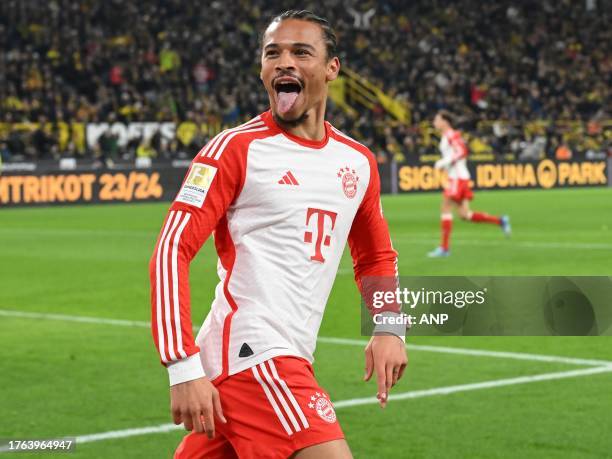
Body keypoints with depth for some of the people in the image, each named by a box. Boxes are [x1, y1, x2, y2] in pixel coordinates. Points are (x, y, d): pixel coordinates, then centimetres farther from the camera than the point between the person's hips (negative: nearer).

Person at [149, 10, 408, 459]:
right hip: (254, 354, -7)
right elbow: (172, 251, -11)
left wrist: (389, 328, 10)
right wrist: (184, 368, -19)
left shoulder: (359, 162, 13)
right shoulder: (237, 148, -6)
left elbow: (377, 257, 28)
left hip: (285, 359, 7)